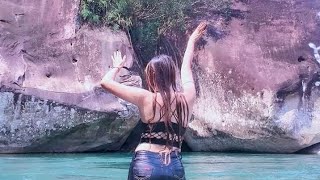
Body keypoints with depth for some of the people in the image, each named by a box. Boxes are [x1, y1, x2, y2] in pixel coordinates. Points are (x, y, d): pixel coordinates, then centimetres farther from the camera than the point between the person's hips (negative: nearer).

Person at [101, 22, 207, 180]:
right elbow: (186, 66, 24)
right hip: (175, 167, 4)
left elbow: (105, 82, 1)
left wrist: (116, 66, 22)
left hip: (146, 164, -3)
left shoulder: (146, 98, -5)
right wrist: (192, 40, 41)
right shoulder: (187, 97, 4)